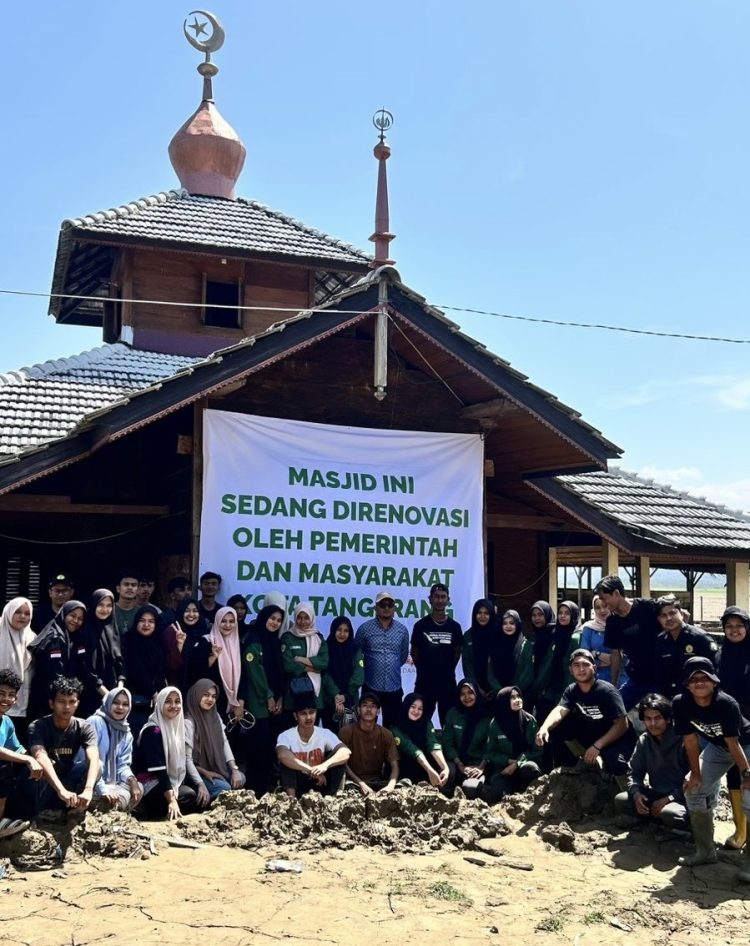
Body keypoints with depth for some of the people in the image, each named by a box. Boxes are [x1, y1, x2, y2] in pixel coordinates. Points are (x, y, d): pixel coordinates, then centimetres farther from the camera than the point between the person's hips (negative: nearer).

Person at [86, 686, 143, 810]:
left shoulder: (127, 734, 14)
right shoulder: (95, 722, -9)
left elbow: (123, 765, 9)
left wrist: (131, 780, -15)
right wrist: (102, 789, -26)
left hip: (111, 784, 8)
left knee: (138, 788, -15)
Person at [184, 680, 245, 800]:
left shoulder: (215, 716, 7)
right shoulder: (188, 722, -18)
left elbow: (224, 742, 3)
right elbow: (186, 758, -19)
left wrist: (234, 769, -8)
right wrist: (205, 773, -22)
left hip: (217, 767, 8)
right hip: (197, 772, -8)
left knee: (240, 779, -12)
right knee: (224, 787, -25)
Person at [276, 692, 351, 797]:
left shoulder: (325, 734, -9)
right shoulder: (286, 736, -15)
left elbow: (346, 753, -27)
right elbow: (282, 755, -39)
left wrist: (325, 765, -47)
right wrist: (312, 770, -43)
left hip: (320, 783, 1)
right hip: (297, 784, -1)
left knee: (338, 756, -20)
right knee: (286, 761, -27)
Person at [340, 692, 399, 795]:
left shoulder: (386, 735, 4)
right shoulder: (346, 732, -3)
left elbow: (394, 766, -5)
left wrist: (390, 786, -27)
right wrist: (361, 784, -24)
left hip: (377, 782, 3)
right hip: (353, 781, -3)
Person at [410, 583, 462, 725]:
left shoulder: (454, 626, 2)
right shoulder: (420, 625, -3)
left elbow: (457, 652, 11)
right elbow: (414, 652, 5)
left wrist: (448, 669, 7)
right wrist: (423, 669, 4)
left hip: (448, 681, 1)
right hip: (425, 681, -1)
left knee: (448, 721, 8)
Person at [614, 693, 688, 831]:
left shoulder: (682, 741, -18)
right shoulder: (644, 741, 2)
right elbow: (634, 772, 8)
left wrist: (668, 799, -24)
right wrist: (636, 792, -14)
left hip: (681, 798, -6)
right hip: (657, 794, 6)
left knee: (669, 812, -37)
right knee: (621, 800, -11)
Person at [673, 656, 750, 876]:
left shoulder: (726, 703, -35)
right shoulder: (681, 703, -23)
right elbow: (690, 739, -14)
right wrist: (695, 773, -10)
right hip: (717, 746, 6)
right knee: (694, 789, 0)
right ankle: (706, 851, 14)